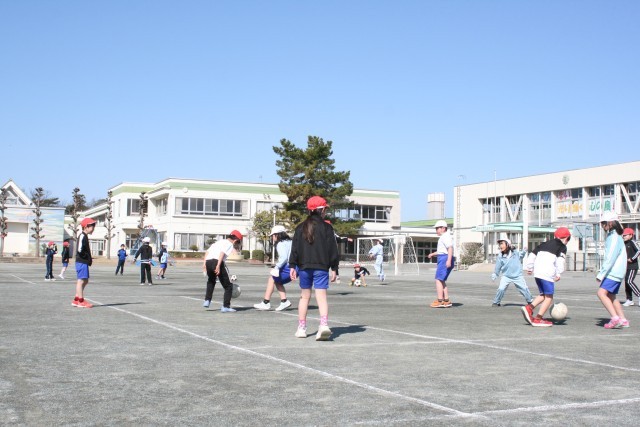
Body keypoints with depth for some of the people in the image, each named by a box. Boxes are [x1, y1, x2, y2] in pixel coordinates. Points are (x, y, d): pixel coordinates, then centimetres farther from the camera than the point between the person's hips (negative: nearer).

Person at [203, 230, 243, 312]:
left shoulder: (219, 241, 28)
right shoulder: (229, 244, 6)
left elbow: (207, 251, 18)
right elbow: (222, 253, -12)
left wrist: (204, 263, 15)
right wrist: (218, 266, -20)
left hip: (208, 261, 7)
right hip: (217, 262, -7)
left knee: (211, 281, 35)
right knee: (228, 286, 6)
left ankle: (207, 301, 29)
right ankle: (226, 307, 2)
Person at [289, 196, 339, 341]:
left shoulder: (301, 228, 5)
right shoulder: (326, 228, -3)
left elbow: (295, 248, 3)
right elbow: (332, 249, -2)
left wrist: (292, 266, 6)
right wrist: (334, 268, 3)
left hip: (304, 267, 3)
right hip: (321, 267, -3)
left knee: (304, 297, 14)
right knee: (321, 297, -5)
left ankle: (301, 328, 17)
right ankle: (324, 325, -23)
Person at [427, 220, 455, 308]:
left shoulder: (446, 237, -10)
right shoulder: (443, 237, 24)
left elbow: (450, 248, -22)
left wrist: (449, 260, -31)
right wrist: (433, 254, 16)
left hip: (444, 259, -11)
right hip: (443, 260, 11)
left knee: (438, 280, -11)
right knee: (442, 281, 13)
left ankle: (440, 301, -13)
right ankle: (446, 301, 13)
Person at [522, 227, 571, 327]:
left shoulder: (545, 244, 24)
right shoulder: (562, 247, 5)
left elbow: (532, 254, 19)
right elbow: (560, 260, -12)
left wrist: (529, 267, 24)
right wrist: (559, 274, -10)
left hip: (537, 273, 7)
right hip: (547, 274, -7)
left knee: (543, 295, 18)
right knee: (549, 297, 2)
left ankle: (529, 308, -1)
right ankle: (538, 319, -3)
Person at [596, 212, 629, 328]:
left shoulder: (615, 237, -15)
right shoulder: (611, 236, 16)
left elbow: (611, 258, -21)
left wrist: (601, 274, -20)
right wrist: (601, 271, 17)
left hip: (613, 272, -10)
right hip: (615, 272, 10)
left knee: (601, 293, -18)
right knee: (611, 296, 15)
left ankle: (615, 318, -21)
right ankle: (623, 320, 18)